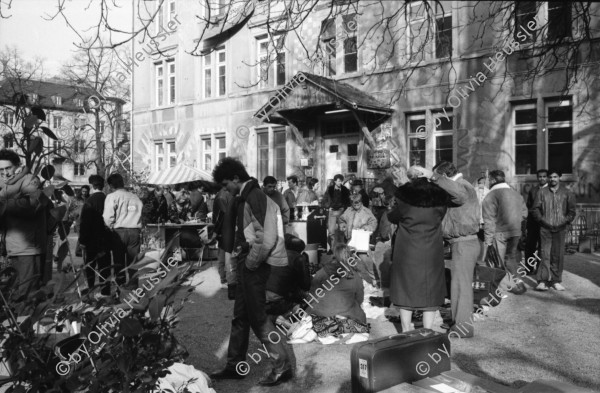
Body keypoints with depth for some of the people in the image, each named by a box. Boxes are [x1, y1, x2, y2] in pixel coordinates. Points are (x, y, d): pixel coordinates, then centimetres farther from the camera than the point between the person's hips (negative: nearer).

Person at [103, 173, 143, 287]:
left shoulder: (112, 196, -1)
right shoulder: (135, 197, 13)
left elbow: (108, 217, -10)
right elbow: (141, 214, 10)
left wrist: (111, 228, 4)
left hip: (119, 231, -3)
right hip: (135, 231, 3)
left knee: (119, 263, 4)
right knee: (133, 263, 8)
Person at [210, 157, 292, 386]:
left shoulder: (254, 196, -17)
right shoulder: (246, 197, 13)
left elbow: (268, 237, -25)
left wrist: (251, 262, -16)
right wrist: (243, 260, 14)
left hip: (255, 265, -10)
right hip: (248, 264, 10)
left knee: (258, 317, -3)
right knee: (240, 315, 15)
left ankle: (282, 367, 6)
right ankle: (234, 366, 27)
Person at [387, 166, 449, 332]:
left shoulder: (404, 198, -11)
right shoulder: (439, 198, -5)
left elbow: (392, 218, 3)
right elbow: (440, 217, 10)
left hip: (407, 253, -1)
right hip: (431, 254, 1)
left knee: (406, 290, 11)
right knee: (429, 292, 11)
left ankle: (406, 333, 19)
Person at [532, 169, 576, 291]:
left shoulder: (567, 193, 8)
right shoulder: (542, 192, 6)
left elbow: (572, 211, 9)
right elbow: (536, 209, 5)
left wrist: (565, 221, -6)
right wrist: (542, 220, -8)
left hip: (560, 229, 1)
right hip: (545, 228, -1)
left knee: (558, 255, 4)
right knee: (545, 254, -7)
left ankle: (556, 281, 12)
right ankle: (543, 281, -9)